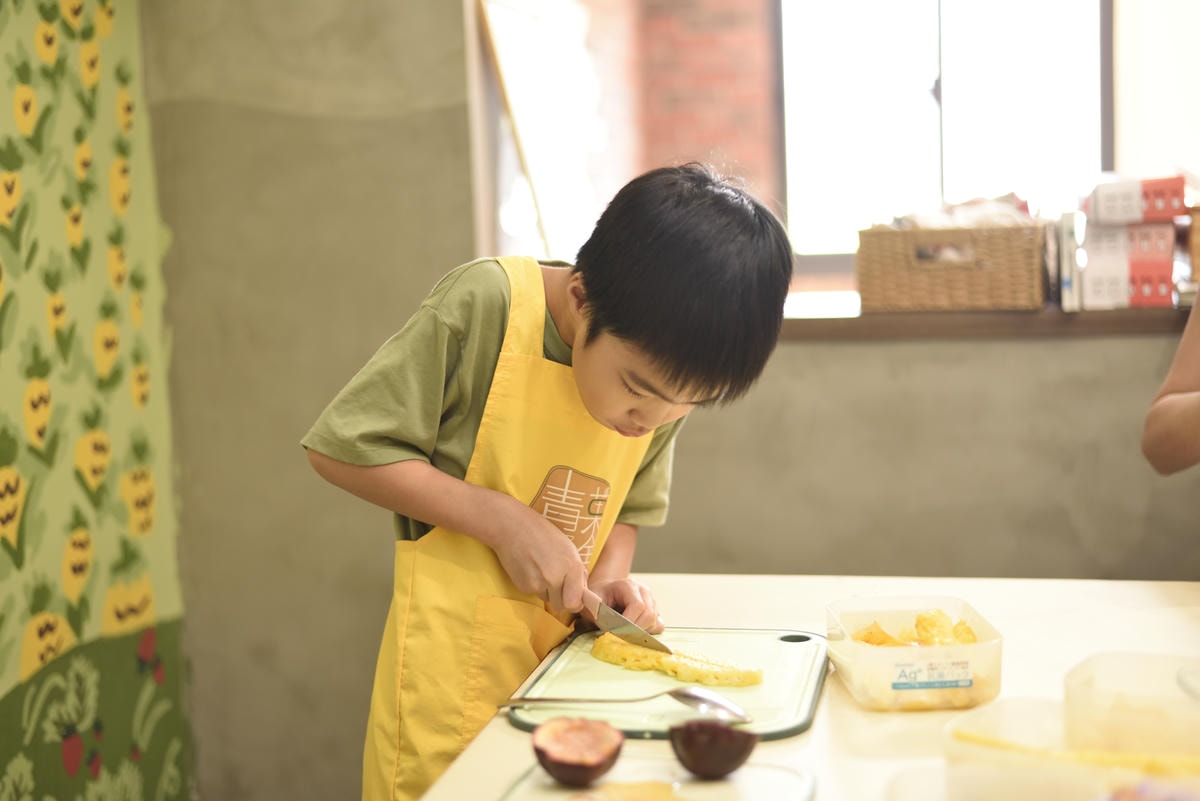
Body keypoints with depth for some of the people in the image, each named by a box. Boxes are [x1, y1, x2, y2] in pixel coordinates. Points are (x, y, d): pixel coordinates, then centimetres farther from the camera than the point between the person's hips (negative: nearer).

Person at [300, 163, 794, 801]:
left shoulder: (665, 368, -1)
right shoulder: (485, 304, -19)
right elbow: (344, 450, -16)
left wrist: (609, 577, -7)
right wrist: (505, 522, -20)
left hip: (567, 658, 5)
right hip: (456, 662, -5)